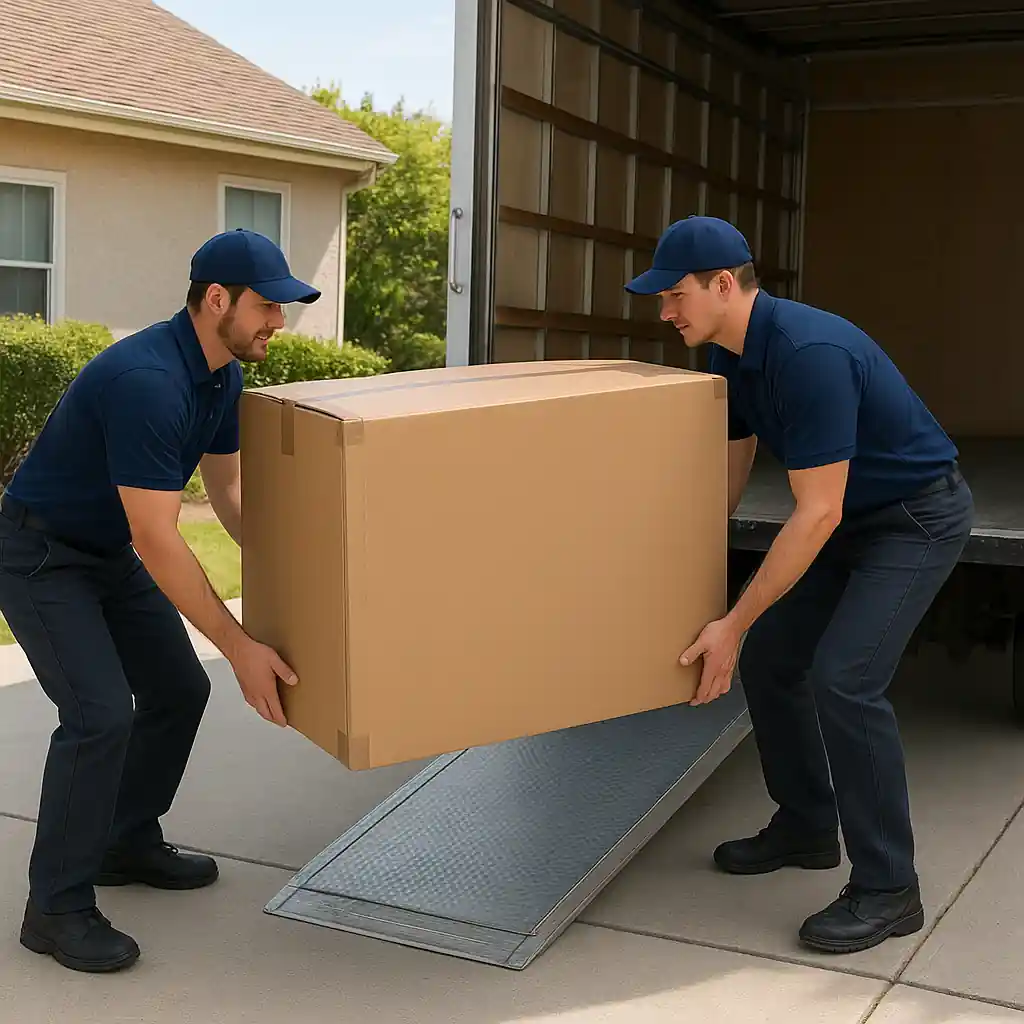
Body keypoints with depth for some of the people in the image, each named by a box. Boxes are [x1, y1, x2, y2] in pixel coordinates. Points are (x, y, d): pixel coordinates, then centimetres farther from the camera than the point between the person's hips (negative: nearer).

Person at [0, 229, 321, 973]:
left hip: (109, 552, 9)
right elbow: (158, 541, -33)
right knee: (101, 713, -18)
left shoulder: (224, 376, -3)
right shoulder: (147, 382, -33)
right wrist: (240, 647, -31)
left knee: (179, 690, 10)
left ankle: (129, 843, 29)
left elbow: (228, 491, 9)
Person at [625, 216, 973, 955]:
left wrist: (733, 623, -30)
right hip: (852, 518, 9)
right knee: (767, 660, 7)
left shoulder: (810, 353, -33)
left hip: (919, 517, -9)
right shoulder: (729, 356, -3)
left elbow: (817, 514, -32)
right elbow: (731, 477, 10)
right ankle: (806, 827, 25)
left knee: (843, 680, -19)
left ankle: (887, 888, -6)